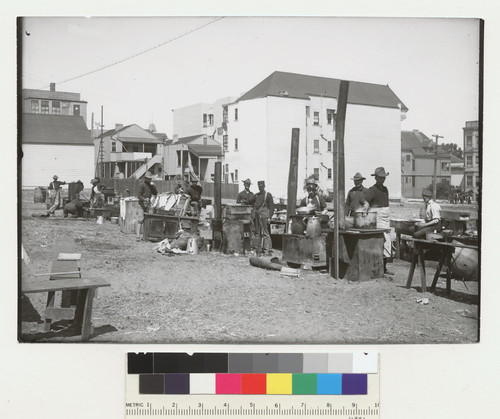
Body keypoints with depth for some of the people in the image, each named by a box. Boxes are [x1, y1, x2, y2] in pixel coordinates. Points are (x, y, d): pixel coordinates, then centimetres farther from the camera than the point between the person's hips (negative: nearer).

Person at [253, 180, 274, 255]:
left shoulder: (268, 195, 1)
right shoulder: (256, 195, 18)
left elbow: (271, 207, -3)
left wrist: (269, 217, -11)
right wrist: (253, 215, 11)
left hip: (264, 215, -6)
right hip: (256, 215, 6)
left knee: (265, 233, -9)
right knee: (258, 233, 6)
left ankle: (267, 250, -8)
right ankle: (260, 249, 12)